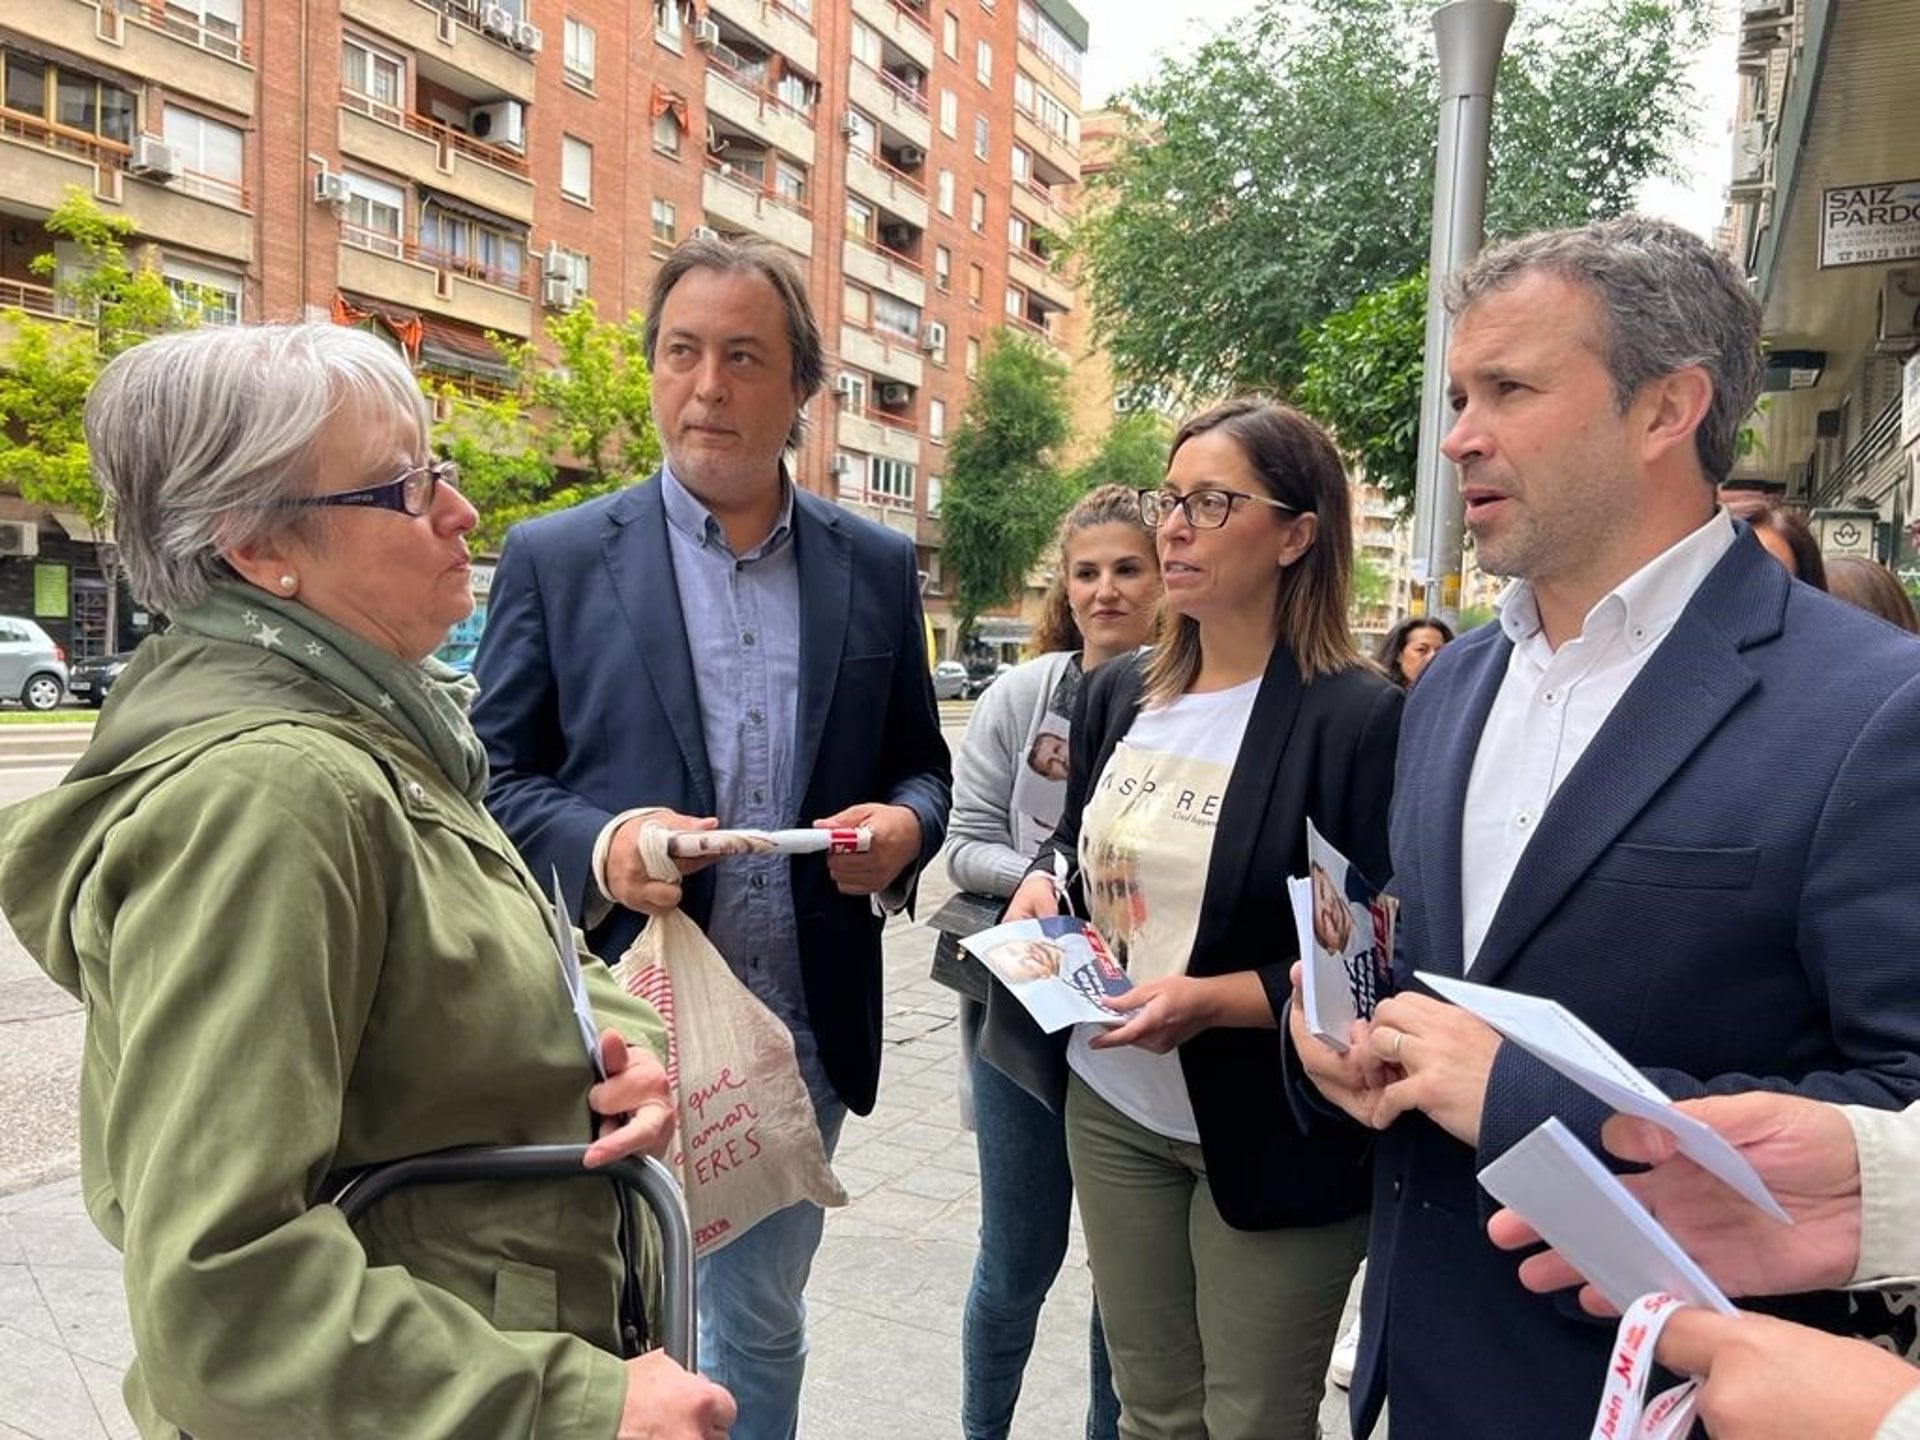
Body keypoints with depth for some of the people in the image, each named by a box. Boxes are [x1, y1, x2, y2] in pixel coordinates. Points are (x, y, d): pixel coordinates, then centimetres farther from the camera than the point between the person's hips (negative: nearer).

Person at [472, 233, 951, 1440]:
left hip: (803, 1027, 2)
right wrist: (597, 845, -21)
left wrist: (904, 824, -13)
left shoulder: (876, 566, 3)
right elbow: (492, 780, -2)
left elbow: (920, 765, 10)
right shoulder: (556, 557, -3)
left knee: (762, 1328, 21)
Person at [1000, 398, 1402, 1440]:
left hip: (1272, 1139, -5)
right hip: (1112, 1108, 6)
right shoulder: (1118, 695, 4)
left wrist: (1216, 1001, -25)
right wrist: (1044, 885, -2)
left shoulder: (1360, 720, -16)